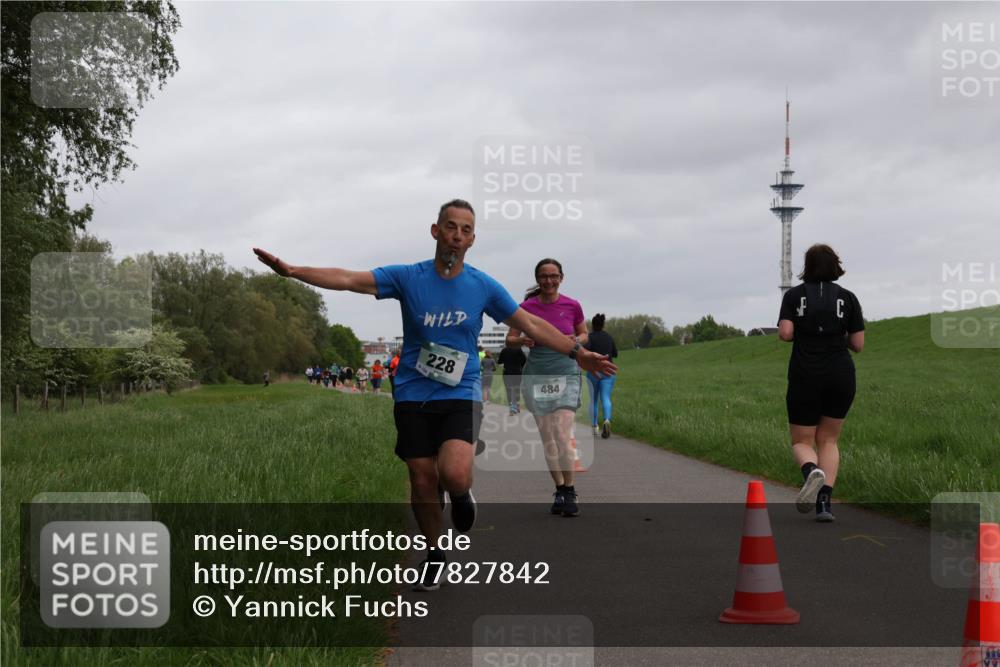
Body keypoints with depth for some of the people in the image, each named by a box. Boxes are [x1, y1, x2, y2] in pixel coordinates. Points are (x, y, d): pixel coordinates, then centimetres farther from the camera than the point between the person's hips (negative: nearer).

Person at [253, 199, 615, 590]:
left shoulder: (483, 286, -1)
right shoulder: (407, 277, -3)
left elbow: (532, 325, 7)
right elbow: (348, 279, -10)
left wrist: (577, 352, 4)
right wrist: (291, 271, -22)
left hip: (461, 396, -1)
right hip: (413, 397, 1)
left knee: (454, 475, -24)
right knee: (423, 481, 4)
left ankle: (462, 496, 13)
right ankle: (434, 555, 25)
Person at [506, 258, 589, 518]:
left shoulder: (572, 306, 0)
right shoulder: (527, 307, -1)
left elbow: (584, 334, 14)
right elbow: (510, 339, 5)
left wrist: (575, 341, -9)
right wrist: (523, 340, -17)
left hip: (566, 373, -1)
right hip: (537, 375, 1)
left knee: (563, 435, -13)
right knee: (547, 437, 4)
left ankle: (570, 492, -2)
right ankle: (560, 490, 16)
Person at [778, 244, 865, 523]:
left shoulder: (794, 295, 1)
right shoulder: (847, 297, 3)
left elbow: (785, 333, -11)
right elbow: (858, 344, 0)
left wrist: (803, 332, 11)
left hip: (805, 377, -1)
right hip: (841, 376, 1)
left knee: (802, 442, 11)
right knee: (828, 440, 15)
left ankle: (812, 472, -24)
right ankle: (824, 502, -1)